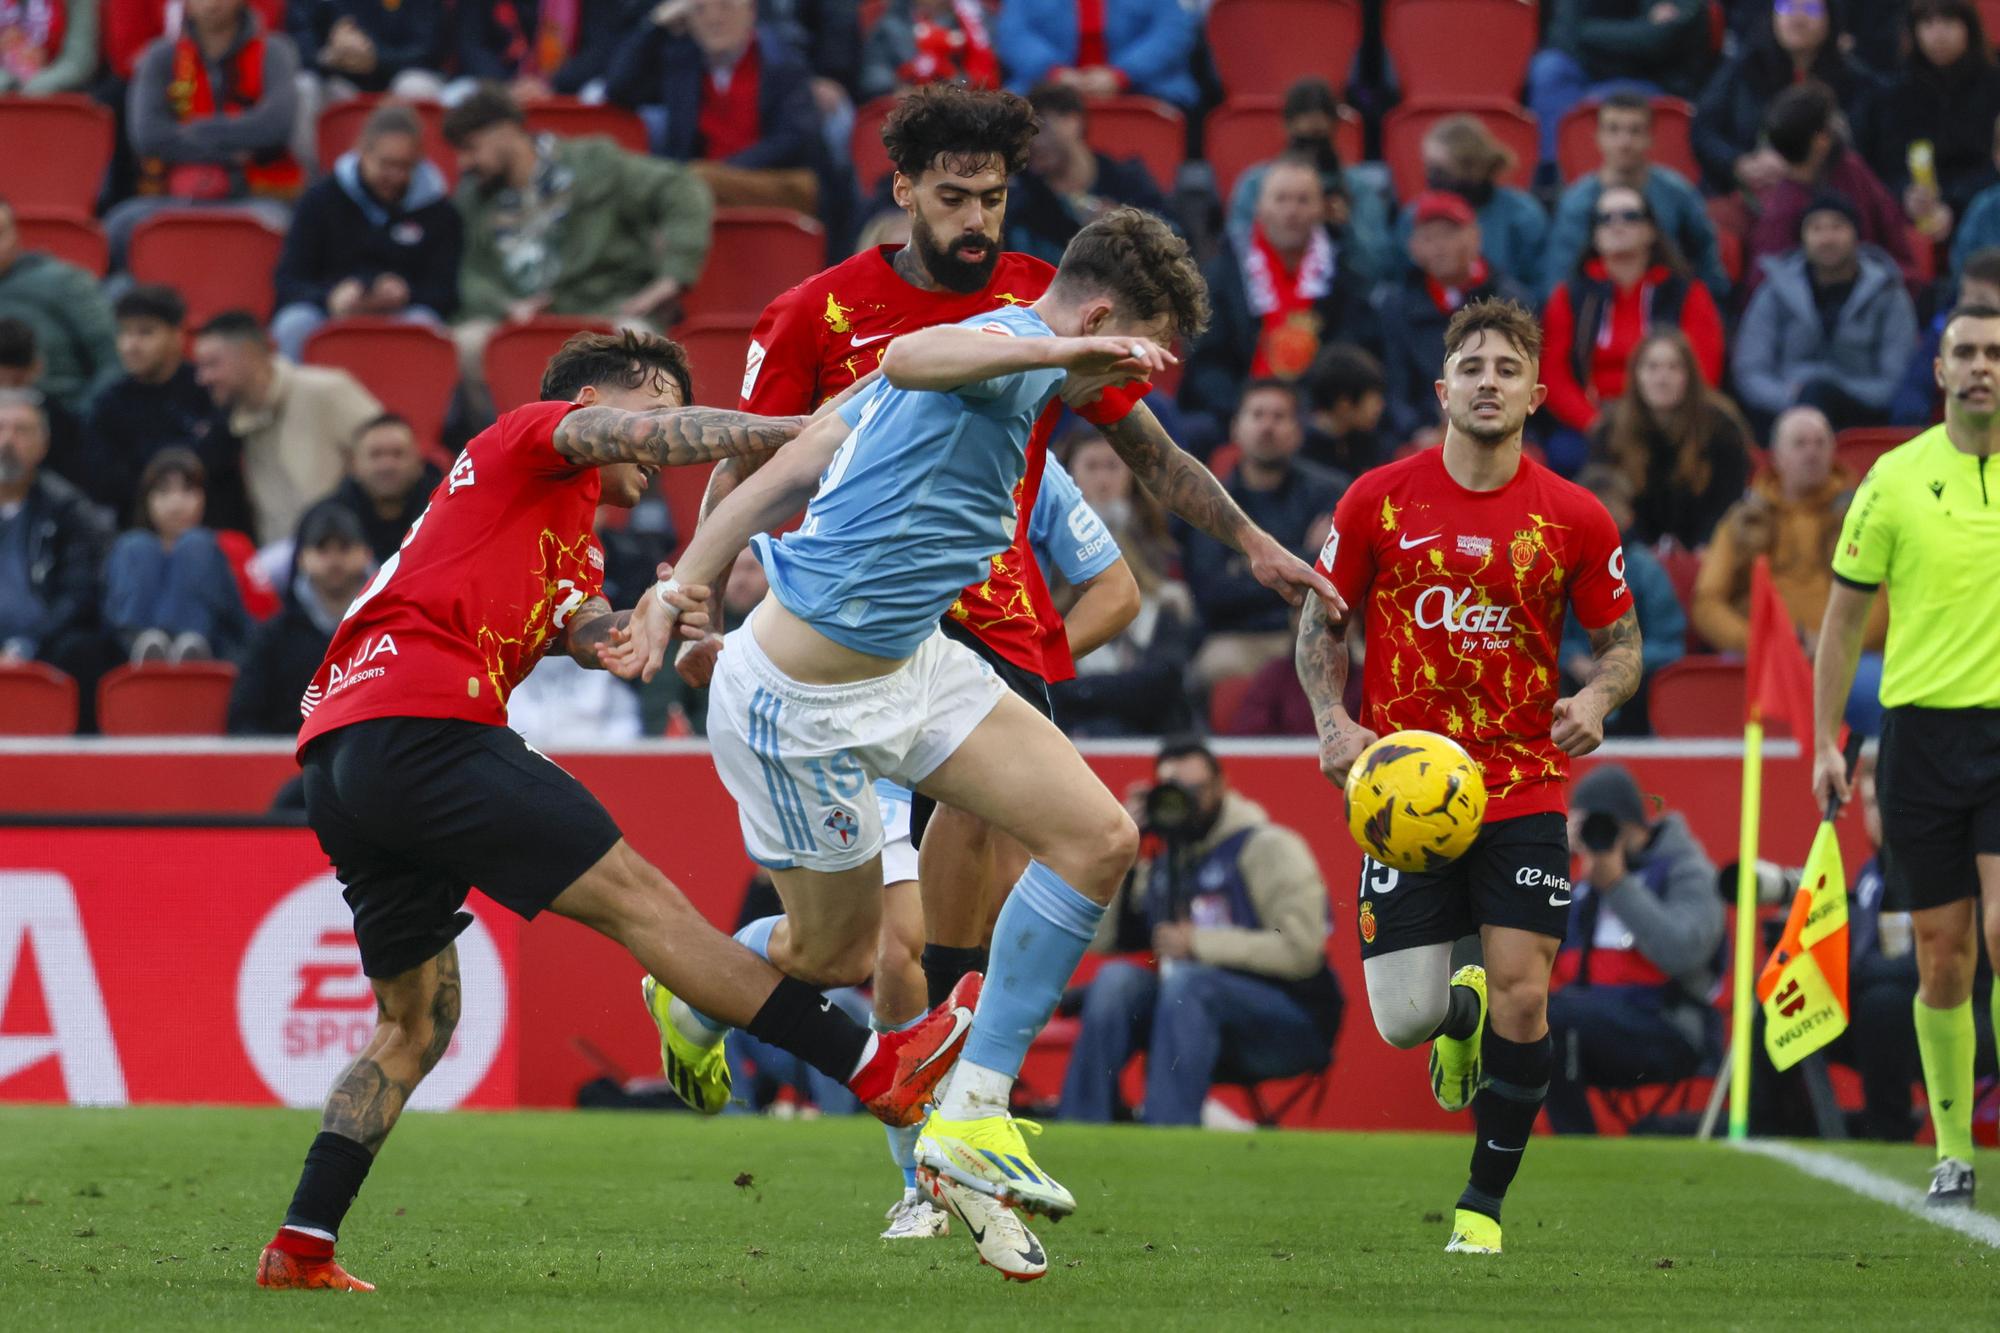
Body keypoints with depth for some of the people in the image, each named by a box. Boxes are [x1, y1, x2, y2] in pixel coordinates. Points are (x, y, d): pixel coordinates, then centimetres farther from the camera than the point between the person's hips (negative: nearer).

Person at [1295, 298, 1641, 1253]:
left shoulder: (1574, 519, 0)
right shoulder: (1377, 501, -1)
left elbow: (1621, 639, 10)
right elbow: (1323, 621, 9)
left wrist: (1598, 695, -12)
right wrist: (1334, 723, -7)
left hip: (1524, 791, 0)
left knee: (1522, 1002, -11)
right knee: (1403, 1021, -7)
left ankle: (1484, 1204, 9)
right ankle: (1463, 1006, 33)